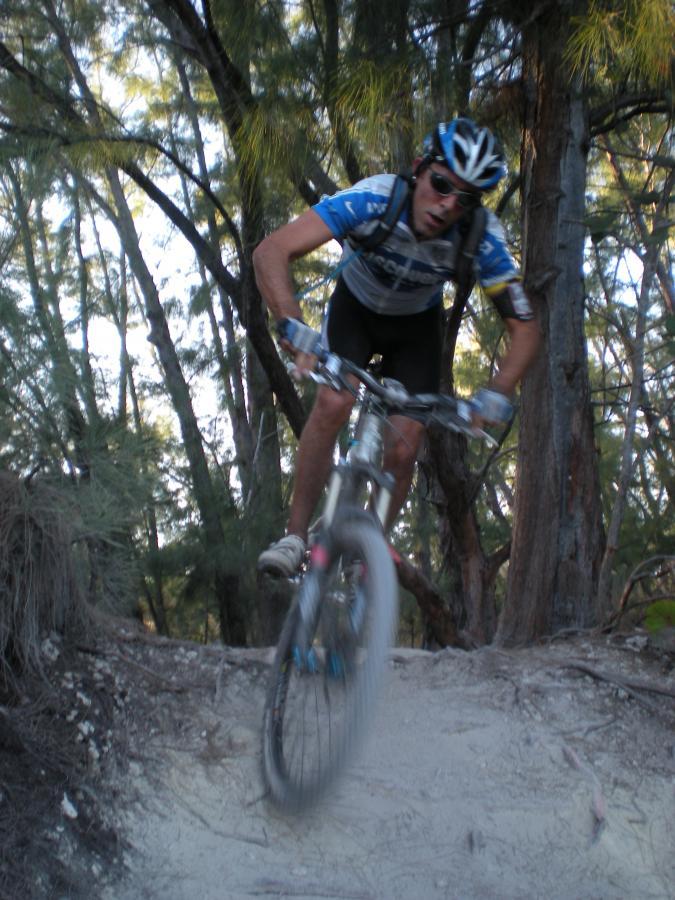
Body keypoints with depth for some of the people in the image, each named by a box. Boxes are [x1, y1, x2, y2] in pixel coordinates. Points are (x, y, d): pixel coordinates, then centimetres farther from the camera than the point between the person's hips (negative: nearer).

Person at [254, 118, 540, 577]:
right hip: (356, 307, -1)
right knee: (334, 403, -29)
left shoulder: (482, 240, -31)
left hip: (417, 327, 1)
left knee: (403, 451, -11)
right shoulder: (373, 199, -36)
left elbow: (526, 328, -23)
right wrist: (294, 326, -56)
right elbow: (272, 251, -42)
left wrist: (498, 393, -40)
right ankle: (295, 536, -15)